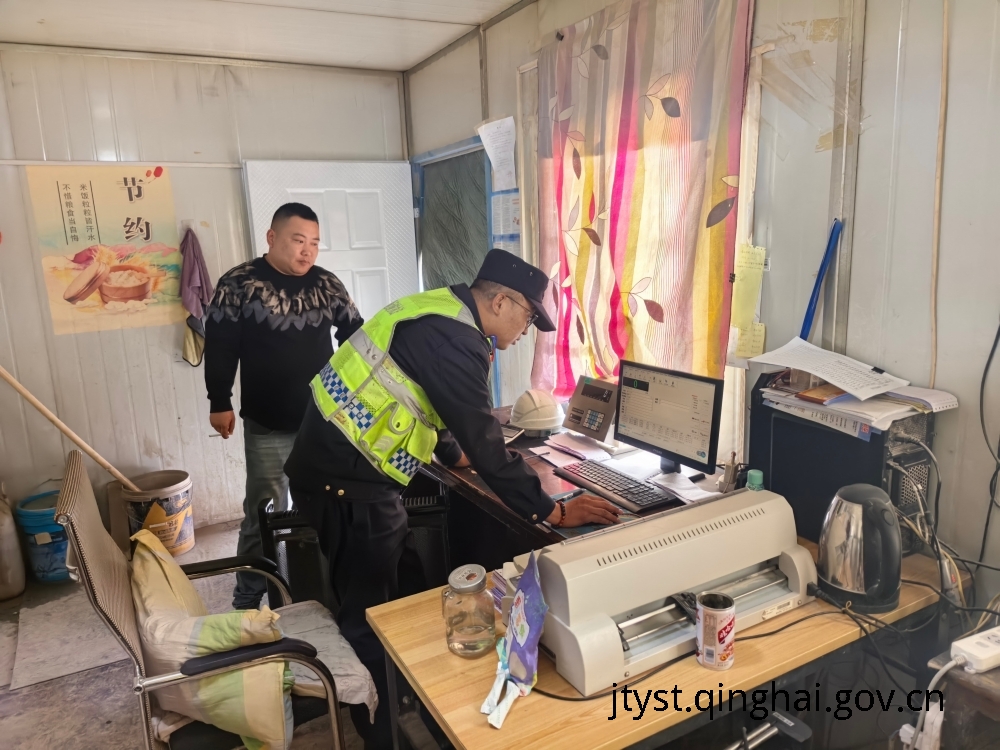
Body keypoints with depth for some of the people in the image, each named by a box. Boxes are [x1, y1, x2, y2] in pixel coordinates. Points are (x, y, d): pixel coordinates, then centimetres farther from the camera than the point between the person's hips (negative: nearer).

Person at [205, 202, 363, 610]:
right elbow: (220, 346, -6)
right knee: (264, 514, 5)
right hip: (268, 427, -4)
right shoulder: (239, 284, -9)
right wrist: (220, 403, -6)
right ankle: (248, 602, 22)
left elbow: (354, 332, 12)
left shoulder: (326, 283, 3)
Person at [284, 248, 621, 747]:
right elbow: (484, 440, -22)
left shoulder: (439, 314, 10)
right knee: (372, 617, 4)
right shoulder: (455, 340, -21)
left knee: (387, 594, 22)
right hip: (345, 480, -10)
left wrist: (455, 455, 32)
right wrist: (552, 512, -15)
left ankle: (389, 705, 40)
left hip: (337, 460, 10)